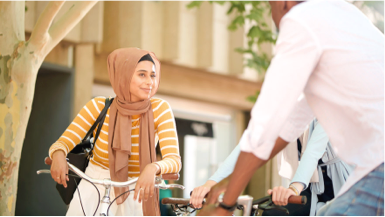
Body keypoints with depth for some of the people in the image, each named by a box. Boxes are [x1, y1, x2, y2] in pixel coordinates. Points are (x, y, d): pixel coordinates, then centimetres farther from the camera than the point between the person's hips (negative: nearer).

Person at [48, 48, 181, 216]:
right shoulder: (99, 107, -13)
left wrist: (153, 168, -44)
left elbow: (174, 160, -21)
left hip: (135, 194, 0)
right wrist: (58, 154, -38)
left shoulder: (160, 109, -14)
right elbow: (63, 142, -14)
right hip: (95, 190, 0)